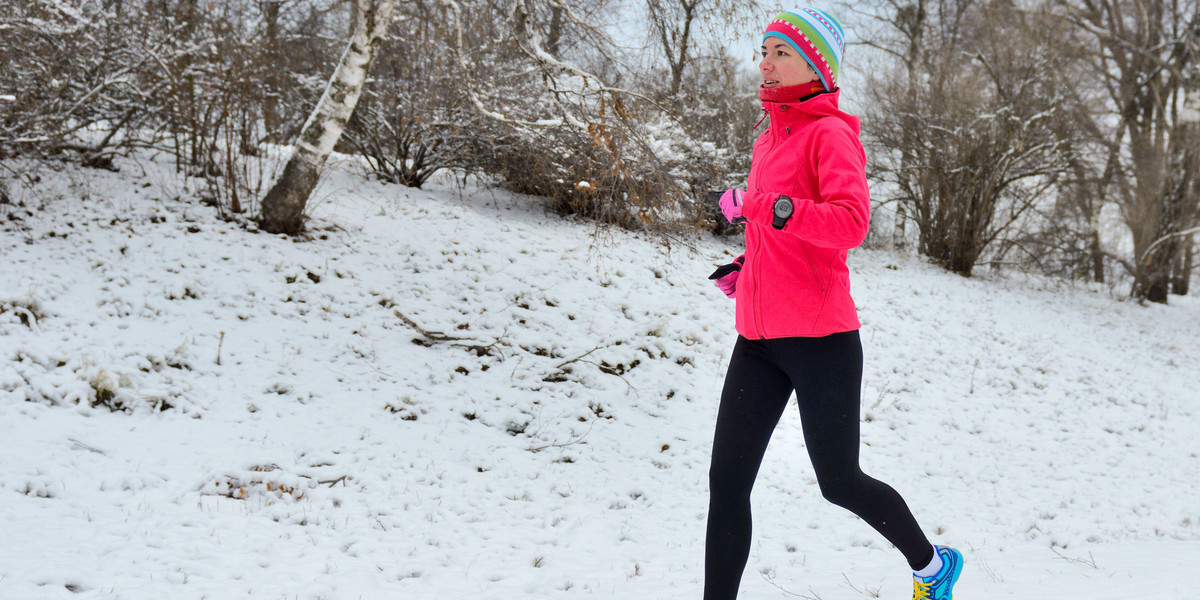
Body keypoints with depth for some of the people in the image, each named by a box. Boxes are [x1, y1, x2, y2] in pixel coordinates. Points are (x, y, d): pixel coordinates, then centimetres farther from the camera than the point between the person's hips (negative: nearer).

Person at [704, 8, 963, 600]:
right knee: (726, 482, 1)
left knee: (839, 483, 8)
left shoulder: (830, 134, -9)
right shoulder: (768, 141, 15)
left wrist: (774, 209, -34)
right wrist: (746, 268, 14)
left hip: (819, 340, -7)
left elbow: (849, 222, -24)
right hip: (758, 341, 7)